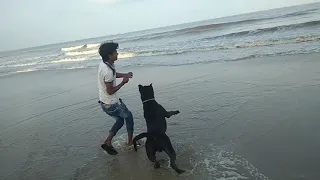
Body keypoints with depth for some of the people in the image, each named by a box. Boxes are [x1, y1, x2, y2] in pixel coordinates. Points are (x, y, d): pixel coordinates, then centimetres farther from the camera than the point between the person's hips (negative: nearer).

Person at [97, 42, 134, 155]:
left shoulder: (105, 64, 1)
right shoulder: (107, 71, -29)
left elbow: (114, 74, 20)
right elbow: (110, 91, -24)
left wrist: (125, 75, 3)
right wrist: (123, 82, -15)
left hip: (105, 102, 9)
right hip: (111, 104, -9)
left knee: (120, 120, 23)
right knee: (129, 117, 13)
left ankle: (107, 142, 22)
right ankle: (130, 142, 28)